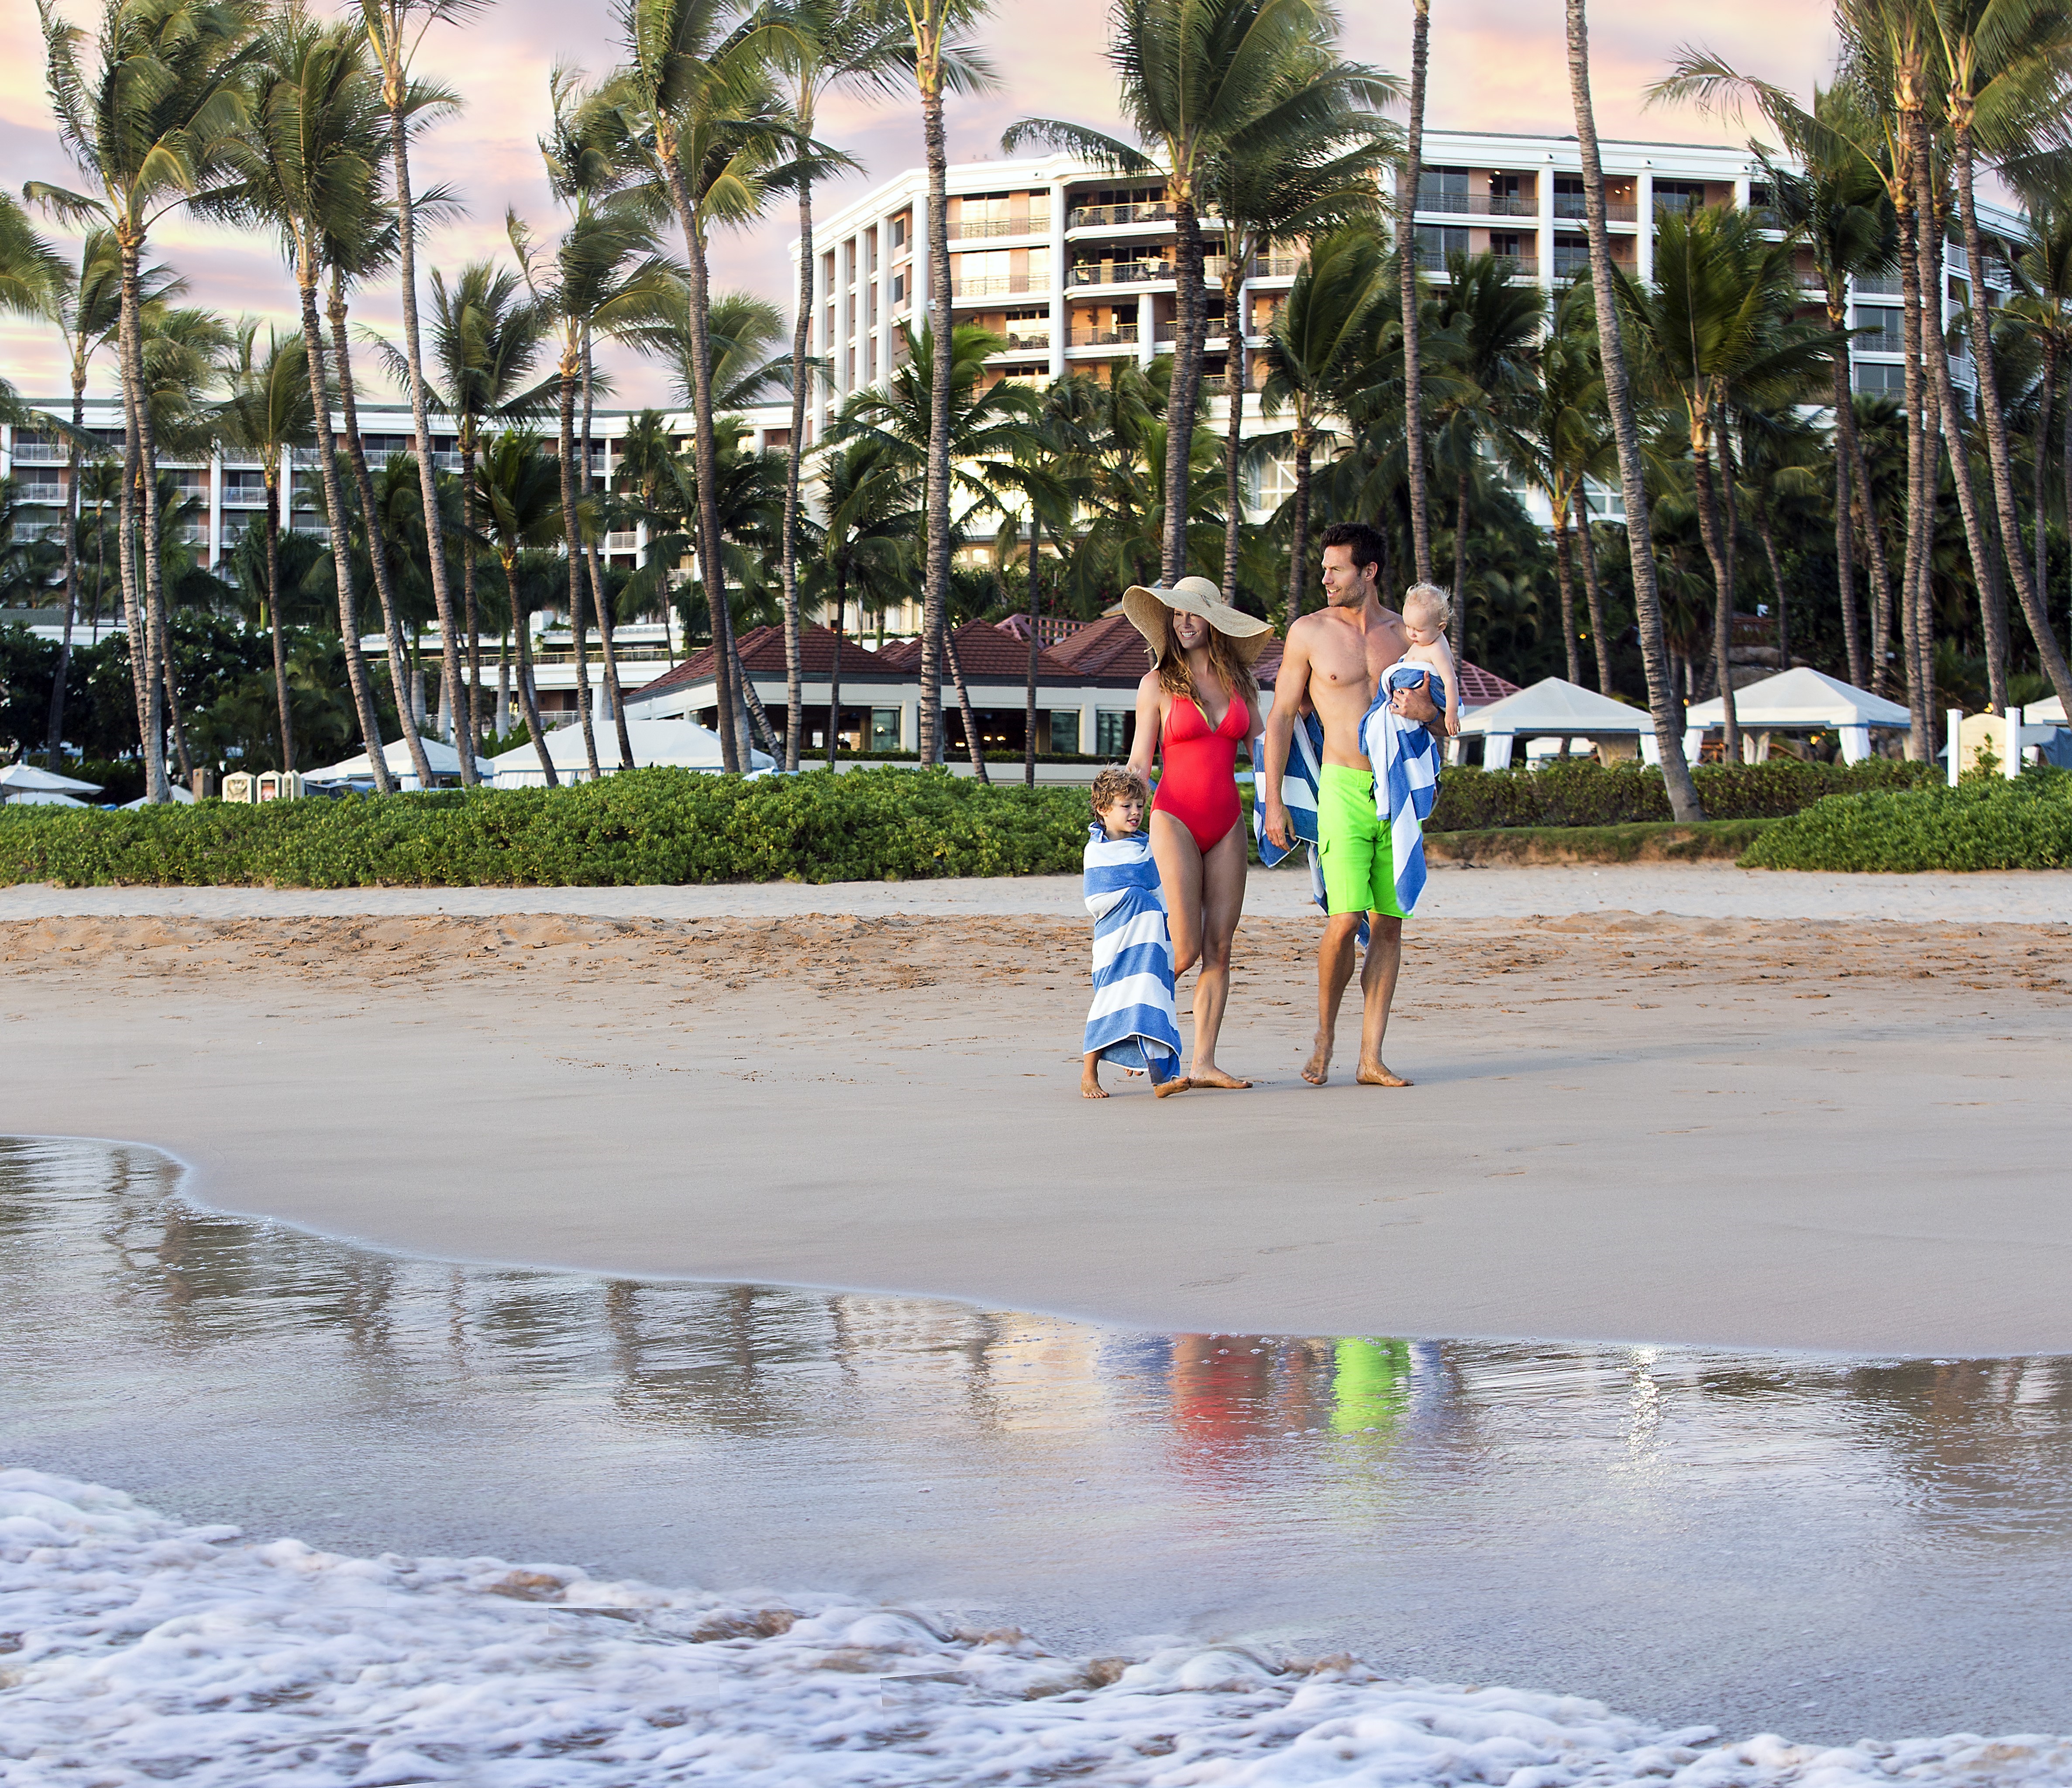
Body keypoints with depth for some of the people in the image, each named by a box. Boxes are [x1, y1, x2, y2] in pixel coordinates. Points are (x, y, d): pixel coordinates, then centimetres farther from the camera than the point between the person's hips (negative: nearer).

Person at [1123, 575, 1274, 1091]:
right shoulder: (1158, 684, 1)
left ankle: (1203, 1062, 2)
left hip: (1227, 824, 4)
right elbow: (1139, 764, 2)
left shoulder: (1239, 681, 10)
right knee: (1185, 949, -11)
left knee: (1220, 947, 0)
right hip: (1175, 819, -4)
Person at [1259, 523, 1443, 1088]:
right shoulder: (1310, 632, 1)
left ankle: (1371, 1058, 5)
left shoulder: (1405, 633, 8)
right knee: (1345, 921, -14)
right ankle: (1325, 1032, 9)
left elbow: (1438, 717, 15)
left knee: (1389, 925, 1)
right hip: (1344, 787, -3)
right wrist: (1272, 801, -2)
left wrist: (1423, 711, -10)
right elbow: (1281, 717, 3)